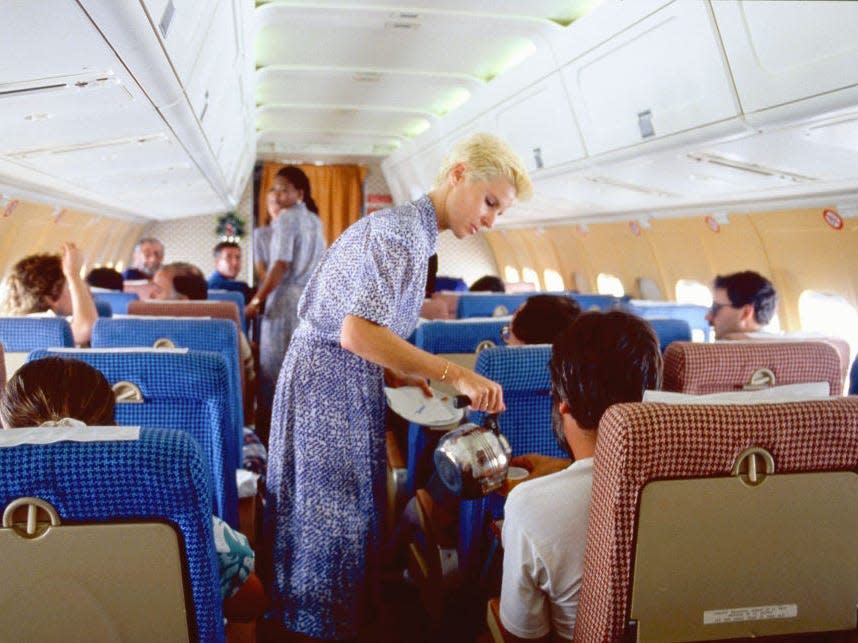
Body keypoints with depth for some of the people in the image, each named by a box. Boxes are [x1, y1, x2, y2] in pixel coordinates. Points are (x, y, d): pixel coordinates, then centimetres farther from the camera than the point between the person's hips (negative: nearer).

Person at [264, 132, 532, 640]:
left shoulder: (407, 227, 14)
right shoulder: (405, 230, -18)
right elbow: (357, 332, -29)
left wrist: (389, 372, 7)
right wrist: (455, 374, -29)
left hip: (348, 379, 10)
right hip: (331, 383, -10)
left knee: (346, 513, 15)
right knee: (334, 516, -2)